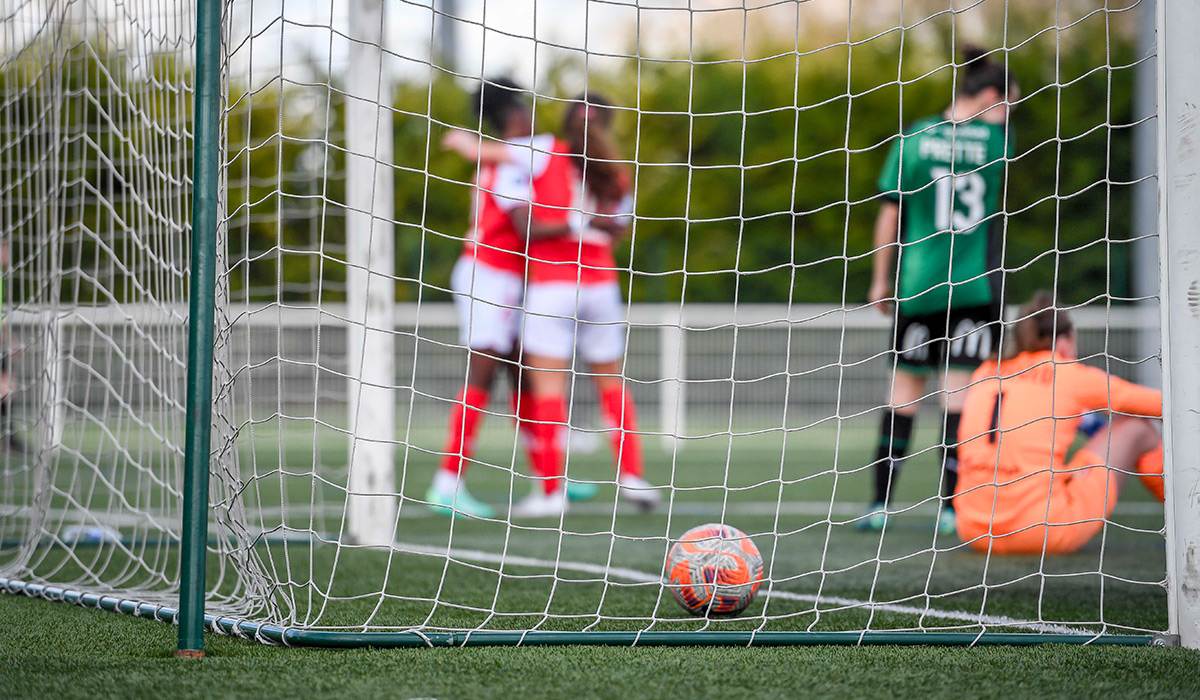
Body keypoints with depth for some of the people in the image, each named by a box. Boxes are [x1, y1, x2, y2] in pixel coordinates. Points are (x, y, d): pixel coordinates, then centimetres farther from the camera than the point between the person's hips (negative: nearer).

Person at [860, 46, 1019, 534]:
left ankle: (882, 503, 8)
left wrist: (881, 279, 9)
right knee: (960, 390, 0)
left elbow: (890, 214, 3)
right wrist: (1000, 109, 31)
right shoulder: (994, 139, -2)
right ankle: (951, 507, -2)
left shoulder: (914, 139, 2)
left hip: (917, 286, 2)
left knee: (905, 385, 10)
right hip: (976, 287, -2)